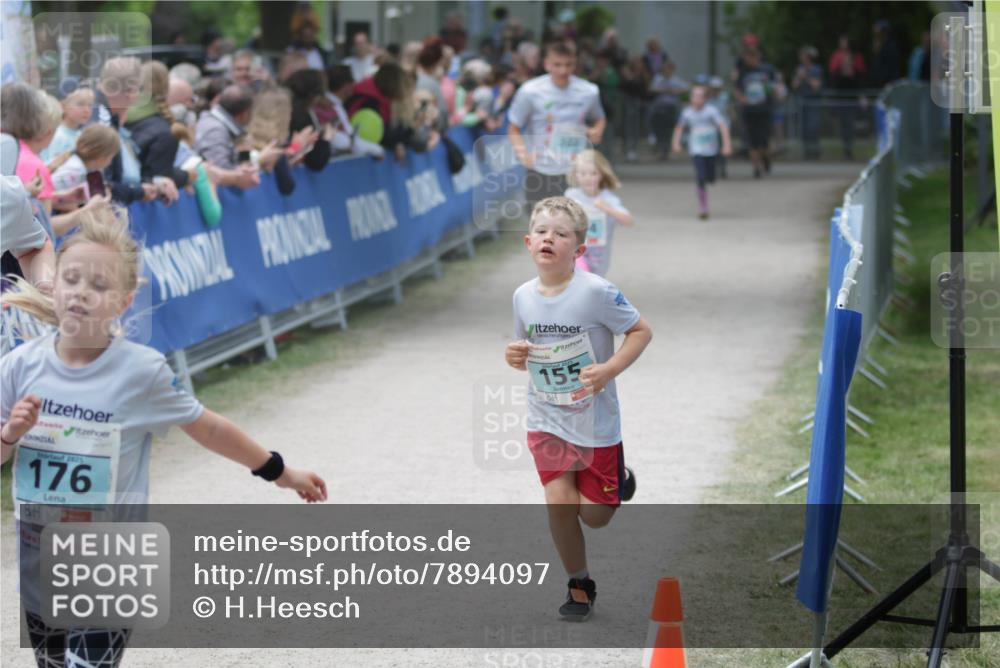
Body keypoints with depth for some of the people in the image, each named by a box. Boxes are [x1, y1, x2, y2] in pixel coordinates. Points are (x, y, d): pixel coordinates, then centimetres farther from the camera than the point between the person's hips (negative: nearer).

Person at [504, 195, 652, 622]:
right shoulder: (523, 297, -4)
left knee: (594, 516, 4)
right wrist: (516, 356, -10)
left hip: (594, 421, -3)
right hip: (547, 421, 3)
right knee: (559, 503, -8)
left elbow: (641, 331, -11)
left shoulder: (595, 292, -20)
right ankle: (579, 585, 14)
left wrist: (610, 369, -24)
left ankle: (618, 478, 38)